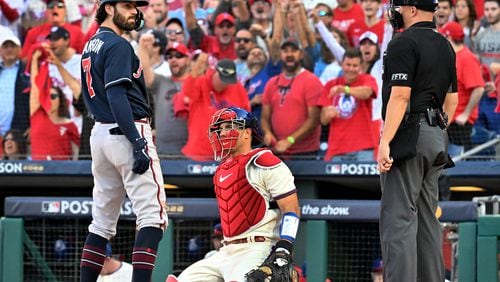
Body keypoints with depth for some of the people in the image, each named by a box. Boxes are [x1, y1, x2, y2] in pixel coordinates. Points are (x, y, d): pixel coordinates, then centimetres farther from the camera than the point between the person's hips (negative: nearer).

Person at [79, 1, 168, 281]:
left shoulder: (91, 46, 16)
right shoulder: (118, 46, -12)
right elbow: (117, 95, -20)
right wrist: (138, 144, -23)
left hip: (100, 132, 9)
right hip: (127, 132, -9)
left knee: (103, 220, 12)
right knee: (153, 216, -11)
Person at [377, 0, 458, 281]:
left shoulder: (404, 43, -11)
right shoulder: (445, 45, 17)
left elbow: (400, 95, -18)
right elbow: (452, 98, 19)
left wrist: (385, 142, -20)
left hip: (409, 133, -9)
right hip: (436, 138, 9)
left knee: (398, 217, -12)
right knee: (427, 218, 12)